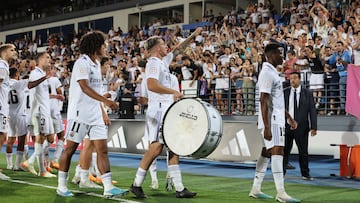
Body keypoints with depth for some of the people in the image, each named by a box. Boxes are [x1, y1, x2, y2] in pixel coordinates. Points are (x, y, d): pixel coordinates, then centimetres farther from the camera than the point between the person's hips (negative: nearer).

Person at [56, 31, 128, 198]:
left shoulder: (96, 64, 16)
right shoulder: (82, 63, -10)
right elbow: (85, 87, -24)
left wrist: (103, 112, 17)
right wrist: (106, 101, -32)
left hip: (95, 115, 8)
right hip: (79, 113, -8)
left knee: (102, 150, -1)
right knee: (70, 149, 2)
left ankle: (108, 188, -3)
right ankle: (61, 186, 13)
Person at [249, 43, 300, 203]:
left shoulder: (272, 73, 19)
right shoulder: (267, 73, -13)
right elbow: (263, 101, -19)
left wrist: (289, 117, 25)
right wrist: (266, 127, -24)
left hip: (276, 120, 10)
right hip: (272, 121, -10)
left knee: (266, 153, 11)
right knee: (277, 152, -13)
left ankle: (255, 189, 16)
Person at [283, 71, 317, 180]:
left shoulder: (307, 93, 2)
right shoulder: (285, 93, 6)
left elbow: (312, 111, 0)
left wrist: (313, 127, -6)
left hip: (301, 127, -1)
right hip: (286, 126, 1)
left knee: (303, 151, 6)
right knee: (284, 150, 3)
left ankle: (305, 174, 17)